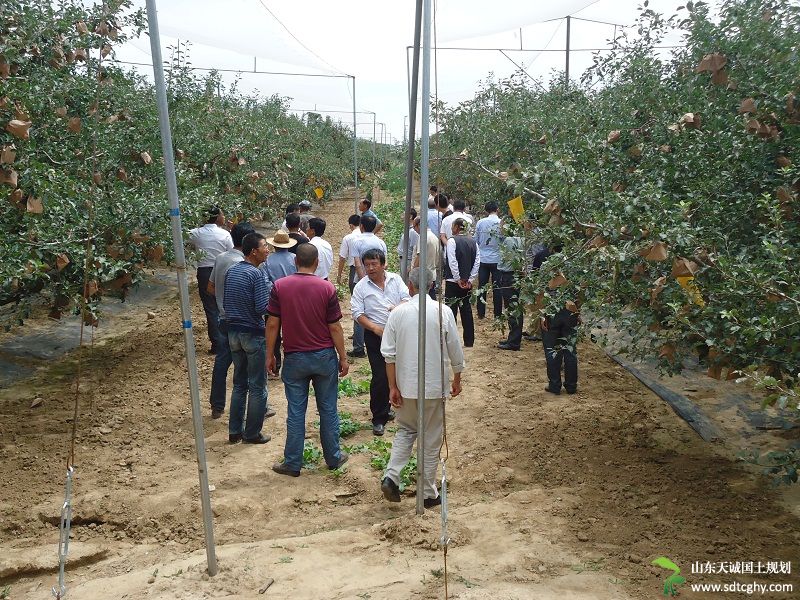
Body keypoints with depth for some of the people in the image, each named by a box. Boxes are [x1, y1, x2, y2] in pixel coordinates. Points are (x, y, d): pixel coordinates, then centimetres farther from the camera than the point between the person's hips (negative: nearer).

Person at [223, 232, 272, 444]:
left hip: (233, 332, 8)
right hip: (253, 334, -7)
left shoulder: (231, 271, 7)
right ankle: (252, 434, 13)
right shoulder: (256, 274, -17)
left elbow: (226, 302, 12)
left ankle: (235, 431, 22)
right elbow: (262, 308, -21)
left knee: (239, 384, 17)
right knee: (257, 387, 5)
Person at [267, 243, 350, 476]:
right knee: (328, 409, 12)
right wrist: (343, 358, 3)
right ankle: (333, 457, 24)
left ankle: (292, 463, 15)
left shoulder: (279, 286, -7)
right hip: (324, 357, 0)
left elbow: (272, 324, -5)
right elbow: (334, 327, -7)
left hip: (294, 358, 0)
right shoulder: (326, 288, -9)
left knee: (296, 411, 8)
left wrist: (270, 355, 6)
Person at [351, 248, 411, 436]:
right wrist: (376, 329, -21)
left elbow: (408, 298, 0)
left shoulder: (396, 279, 4)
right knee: (380, 377, -7)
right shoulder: (361, 287, -4)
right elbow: (358, 314, -9)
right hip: (375, 336, -3)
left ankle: (385, 407, 35)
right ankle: (379, 418, 6)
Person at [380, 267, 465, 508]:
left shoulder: (398, 313, -5)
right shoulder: (443, 312, -9)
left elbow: (389, 354, -6)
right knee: (432, 440, 11)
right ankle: (429, 493, 20)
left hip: (406, 386, 2)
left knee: (405, 430, 21)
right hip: (435, 386, -2)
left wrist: (393, 387, 2)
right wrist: (457, 380, 11)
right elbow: (455, 350, -4)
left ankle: (391, 476, 4)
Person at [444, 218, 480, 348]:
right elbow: (477, 262, 2)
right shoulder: (473, 242, 6)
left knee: (451, 310, 1)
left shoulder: (452, 241, -10)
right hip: (467, 282, 6)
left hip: (453, 282, -5)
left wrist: (458, 279, -10)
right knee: (466, 310, 12)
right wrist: (469, 280, 1)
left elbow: (452, 262, -16)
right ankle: (469, 341, 17)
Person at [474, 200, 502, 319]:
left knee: (482, 286, 10)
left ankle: (481, 313, 15)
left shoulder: (480, 223, -5)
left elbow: (475, 240, 4)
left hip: (483, 259, 1)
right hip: (497, 259, -1)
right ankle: (498, 314, 11)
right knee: (497, 288, 7)